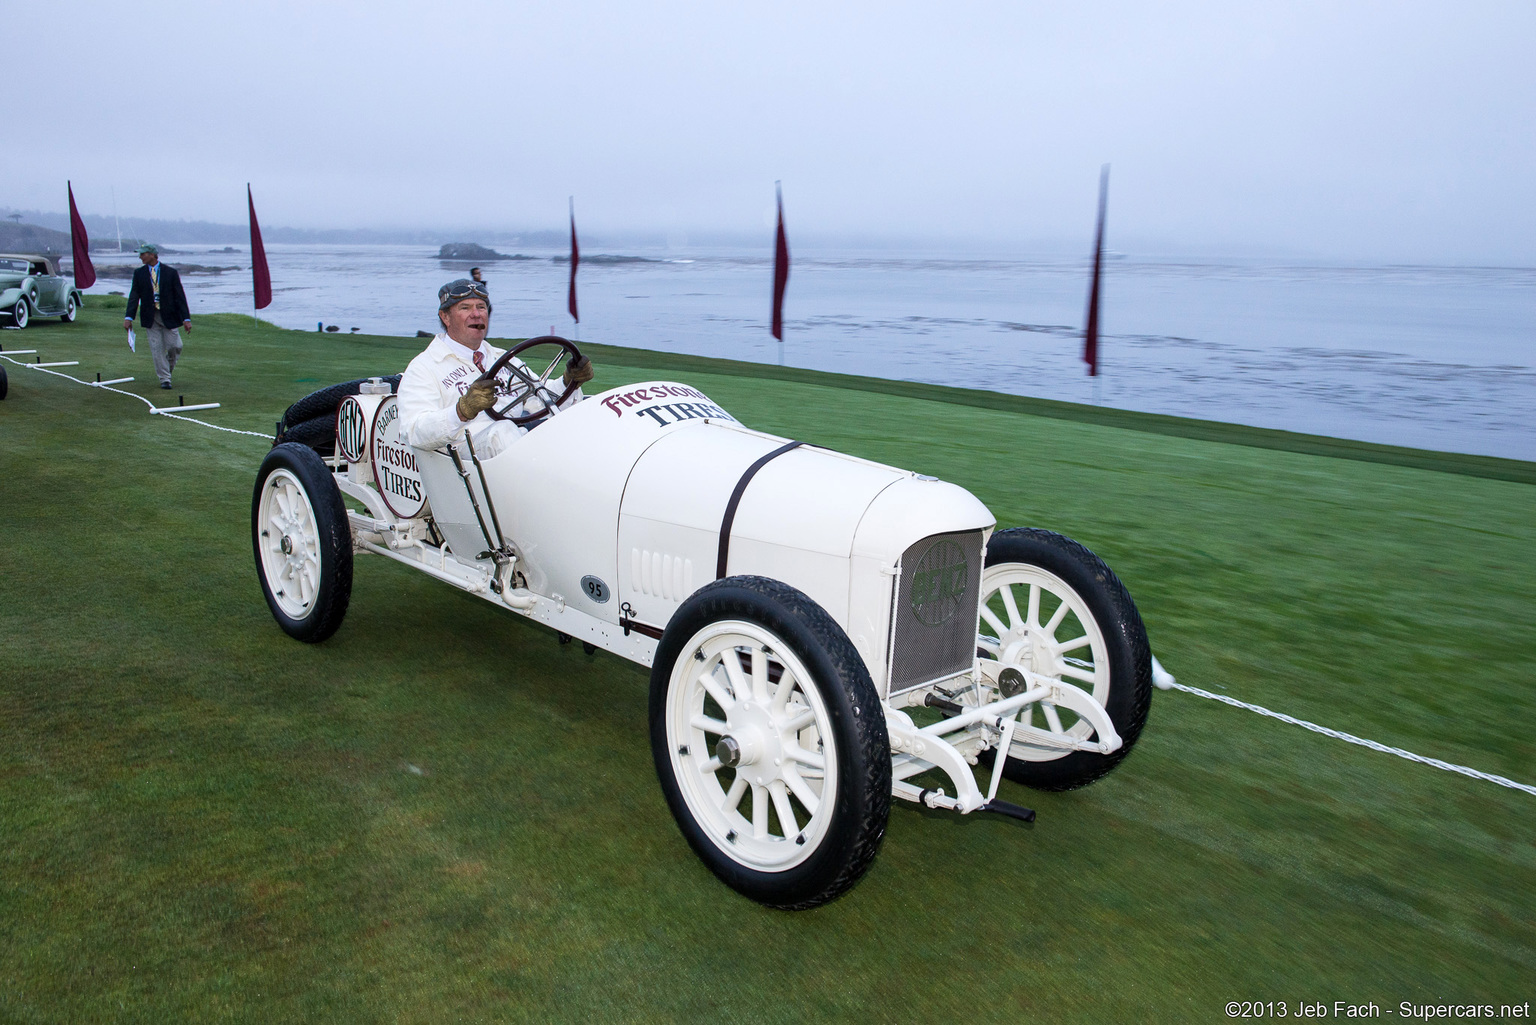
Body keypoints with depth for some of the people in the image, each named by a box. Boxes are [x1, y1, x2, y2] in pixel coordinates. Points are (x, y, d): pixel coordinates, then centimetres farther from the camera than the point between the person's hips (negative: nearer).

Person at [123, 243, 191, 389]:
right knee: (157, 349, 0)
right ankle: (164, 379, 8)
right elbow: (134, 296, 0)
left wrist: (186, 318, -10)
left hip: (168, 316, -1)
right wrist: (128, 317, -10)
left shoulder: (171, 273, -2)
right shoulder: (139, 273, 4)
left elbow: (180, 296, -3)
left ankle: (169, 367, 30)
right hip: (150, 317, 1)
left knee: (175, 346, -1)